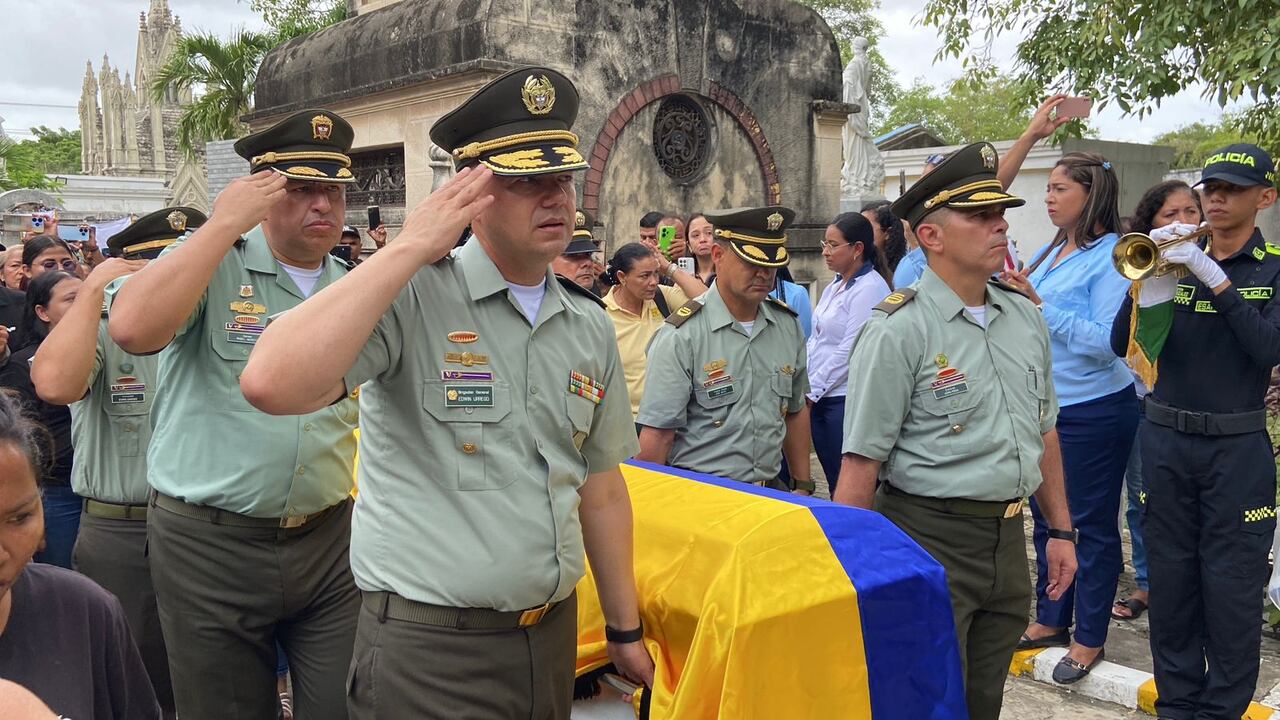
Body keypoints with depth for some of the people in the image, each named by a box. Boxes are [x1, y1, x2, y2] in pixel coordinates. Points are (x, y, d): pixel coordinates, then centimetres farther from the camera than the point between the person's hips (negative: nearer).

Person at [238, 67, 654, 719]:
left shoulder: (590, 327, 5)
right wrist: (409, 248, -25)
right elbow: (271, 385, -31)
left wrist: (626, 630, 14)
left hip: (554, 633, 6)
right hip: (429, 649, -6)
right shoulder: (408, 299, -14)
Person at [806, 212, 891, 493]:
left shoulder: (870, 288, -11)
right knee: (833, 483, 13)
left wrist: (813, 392, -10)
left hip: (846, 399, -8)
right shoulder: (834, 287, 15)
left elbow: (849, 351, -16)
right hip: (819, 398, 8)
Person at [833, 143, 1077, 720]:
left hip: (1008, 538, 7)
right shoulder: (898, 330, -15)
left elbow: (1044, 432, 17)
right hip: (929, 537, -7)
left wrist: (1061, 530, 16)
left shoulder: (1025, 317, 8)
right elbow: (861, 464, -16)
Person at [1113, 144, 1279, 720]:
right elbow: (1122, 344, -2)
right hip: (1166, 440, 3)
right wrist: (1150, 279, -17)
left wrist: (1214, 278, -21)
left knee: (1231, 587, 3)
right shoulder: (1174, 259, 7)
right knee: (1170, 579, 11)